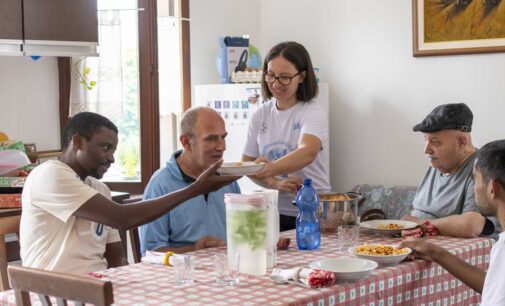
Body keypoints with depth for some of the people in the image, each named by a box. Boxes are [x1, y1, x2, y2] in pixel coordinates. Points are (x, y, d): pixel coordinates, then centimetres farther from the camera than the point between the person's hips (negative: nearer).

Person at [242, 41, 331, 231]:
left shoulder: (314, 113, -7)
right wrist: (276, 183, -12)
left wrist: (269, 169, -44)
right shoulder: (260, 115, 7)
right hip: (273, 211, 3)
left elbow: (307, 153, -26)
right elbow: (247, 163, 7)